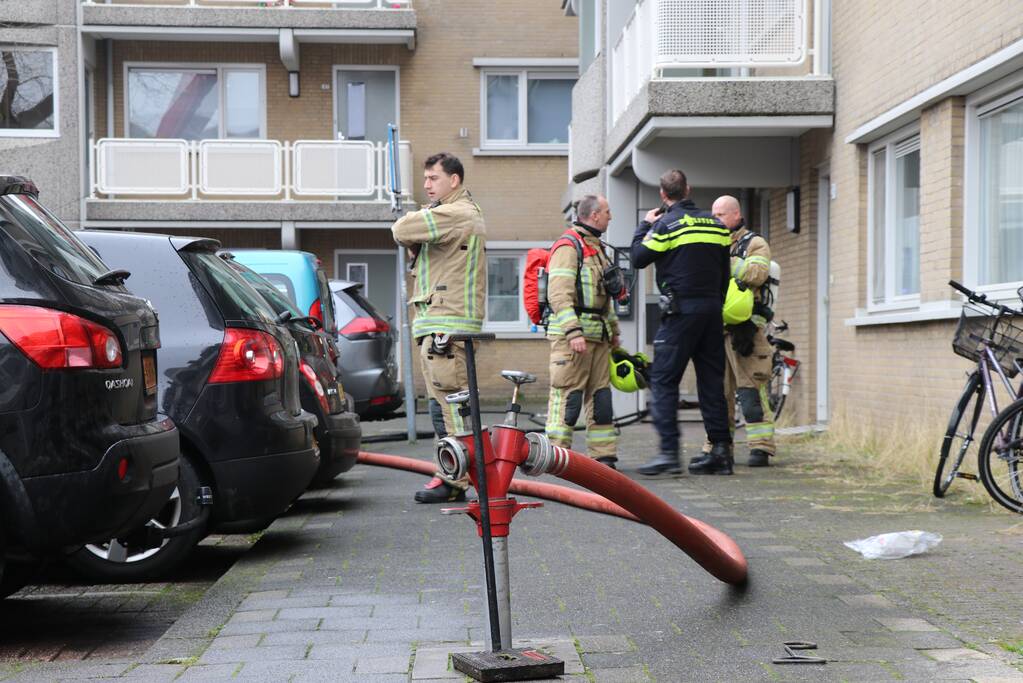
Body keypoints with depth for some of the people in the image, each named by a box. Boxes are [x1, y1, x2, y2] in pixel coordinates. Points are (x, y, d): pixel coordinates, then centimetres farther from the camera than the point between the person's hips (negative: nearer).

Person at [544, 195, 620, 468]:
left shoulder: (596, 248, 21)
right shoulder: (568, 246, -9)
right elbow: (559, 294, -19)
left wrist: (613, 328, 27)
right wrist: (573, 332, -26)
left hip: (598, 336, 9)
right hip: (571, 334, -9)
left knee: (600, 394, 9)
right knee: (568, 395, -8)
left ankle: (603, 455, 14)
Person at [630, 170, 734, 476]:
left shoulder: (667, 224, -7)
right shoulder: (715, 224, 12)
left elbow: (638, 258, 0)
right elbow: (724, 272, 16)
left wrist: (644, 226, 14)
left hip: (681, 310, -6)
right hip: (712, 309, 6)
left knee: (663, 380, -3)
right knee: (712, 381, 9)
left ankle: (669, 452, -11)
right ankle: (721, 451, 9)